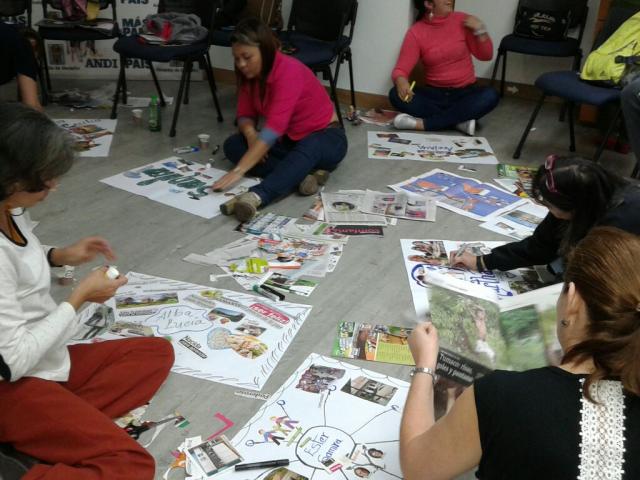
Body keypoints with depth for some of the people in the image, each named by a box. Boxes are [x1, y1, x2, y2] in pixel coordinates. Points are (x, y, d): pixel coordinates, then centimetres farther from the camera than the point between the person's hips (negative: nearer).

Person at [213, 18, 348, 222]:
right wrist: (250, 134, -24)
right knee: (232, 145, -14)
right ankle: (302, 174, -27)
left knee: (308, 149, -42)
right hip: (288, 139, 8)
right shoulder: (250, 74, -4)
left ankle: (256, 197, -63)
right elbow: (245, 114, 2)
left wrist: (239, 170, -42)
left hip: (324, 139, -7)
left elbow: (274, 128, -35)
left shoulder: (289, 72, -27)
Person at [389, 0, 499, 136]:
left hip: (465, 93, 1)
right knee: (396, 95, -26)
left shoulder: (462, 20, 0)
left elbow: (485, 55, 5)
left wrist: (480, 30, -12)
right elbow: (401, 69, -12)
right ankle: (460, 120, -27)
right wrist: (401, 81, -36)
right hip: (434, 94, -1)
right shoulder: (416, 32, -5)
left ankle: (422, 123, -34)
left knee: (490, 96, -31)